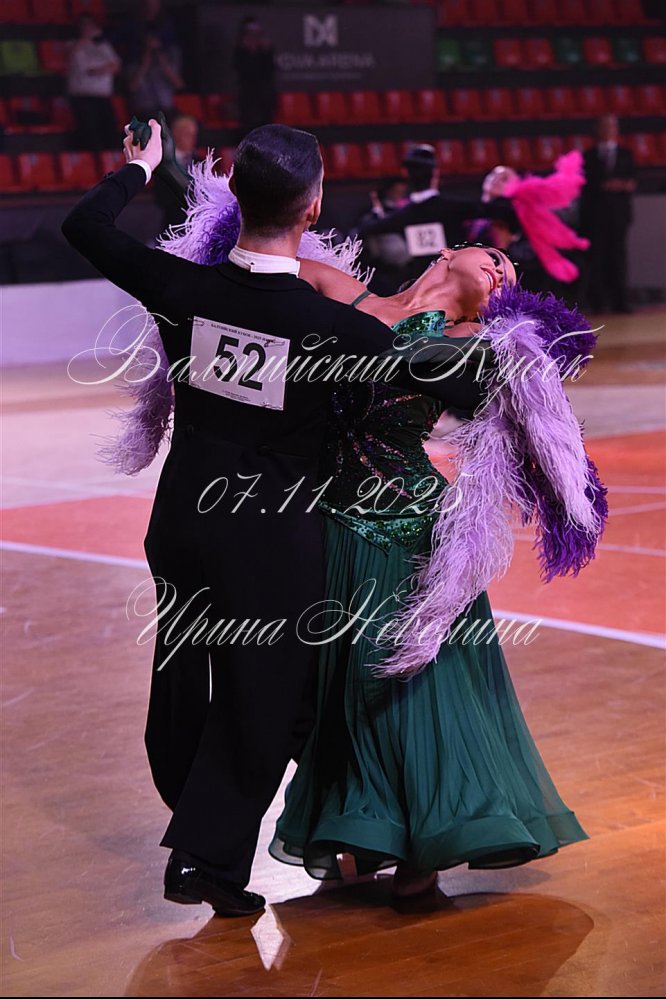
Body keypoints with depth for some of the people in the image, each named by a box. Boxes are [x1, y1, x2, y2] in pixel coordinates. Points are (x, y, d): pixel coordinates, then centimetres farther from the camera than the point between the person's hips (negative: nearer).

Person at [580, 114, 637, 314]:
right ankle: (597, 301, -5)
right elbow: (585, 183, -2)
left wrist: (626, 185, -15)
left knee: (618, 256, -2)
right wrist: (604, 186, -16)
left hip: (619, 211, 2)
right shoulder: (589, 155, 9)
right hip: (595, 213, -2)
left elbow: (631, 180, 7)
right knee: (596, 256, -7)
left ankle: (619, 300, -2)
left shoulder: (625, 154, 16)